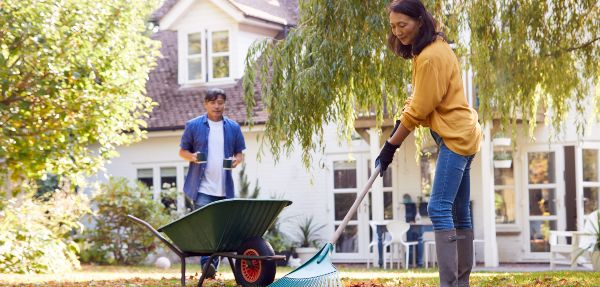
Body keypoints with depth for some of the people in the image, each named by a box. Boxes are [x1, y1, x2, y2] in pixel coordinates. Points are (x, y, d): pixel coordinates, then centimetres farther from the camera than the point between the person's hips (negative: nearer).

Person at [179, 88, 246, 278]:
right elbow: (182, 151, 8)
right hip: (202, 188, -3)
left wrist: (238, 159, -8)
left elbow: (239, 153, 16)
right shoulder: (193, 125, 4)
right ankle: (206, 262, -20)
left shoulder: (233, 127, 11)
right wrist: (192, 156, -14)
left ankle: (215, 262, 16)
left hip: (224, 188, 3)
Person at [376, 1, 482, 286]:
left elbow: (418, 110, -17)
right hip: (460, 135, 10)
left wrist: (390, 146, -10)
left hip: (455, 137, -10)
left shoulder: (431, 57, -19)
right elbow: (418, 99, 17)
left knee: (439, 209, -17)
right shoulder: (434, 47, 12)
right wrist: (398, 126, 4)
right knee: (459, 212, 10)